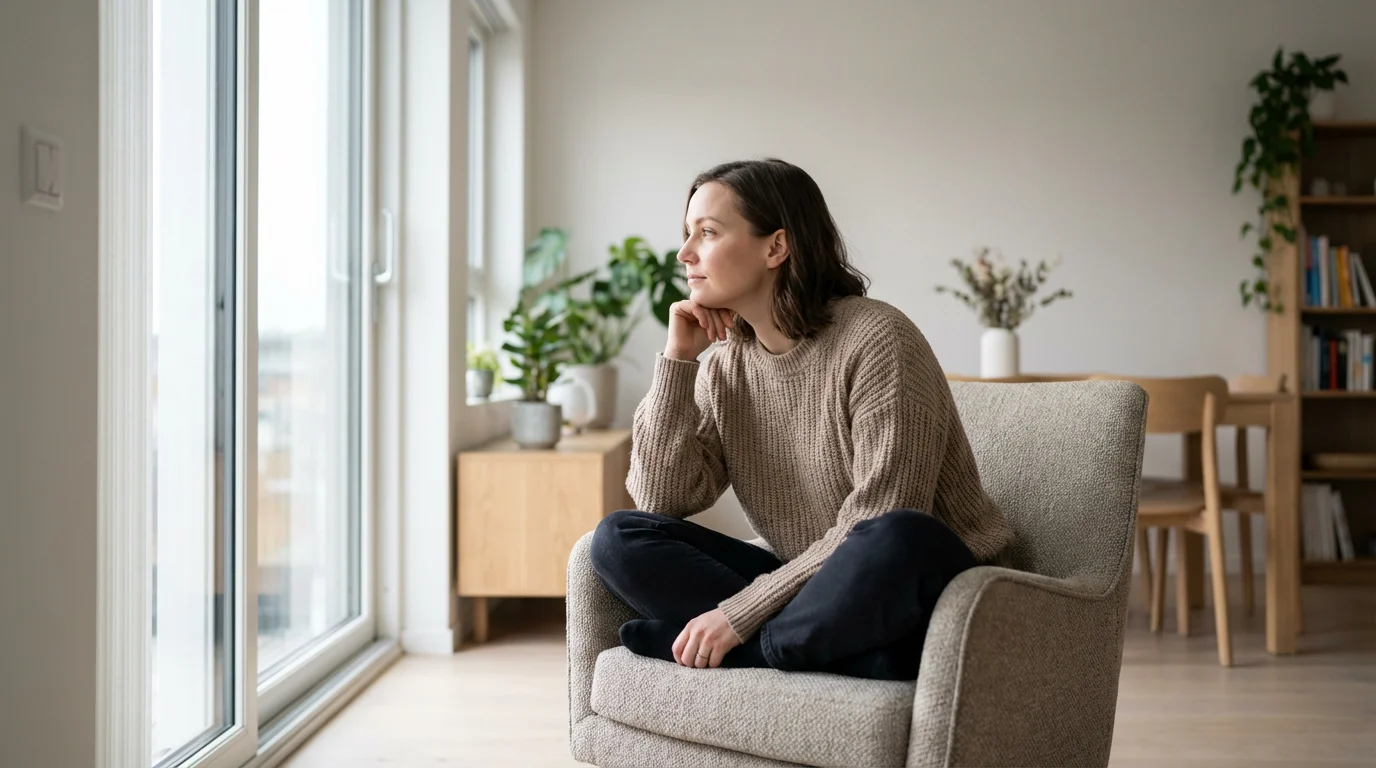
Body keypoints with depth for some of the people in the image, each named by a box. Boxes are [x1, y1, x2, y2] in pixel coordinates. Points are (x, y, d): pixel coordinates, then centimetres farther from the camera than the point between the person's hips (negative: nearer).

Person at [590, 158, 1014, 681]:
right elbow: (661, 501, -2)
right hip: (807, 588, 6)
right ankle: (853, 659, -22)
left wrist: (739, 614, -22)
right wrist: (677, 360, -8)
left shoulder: (876, 340, -14)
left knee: (898, 540, -40)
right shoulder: (724, 367, 7)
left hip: (916, 595, -6)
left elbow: (883, 533, -21)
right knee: (619, 539, -10)